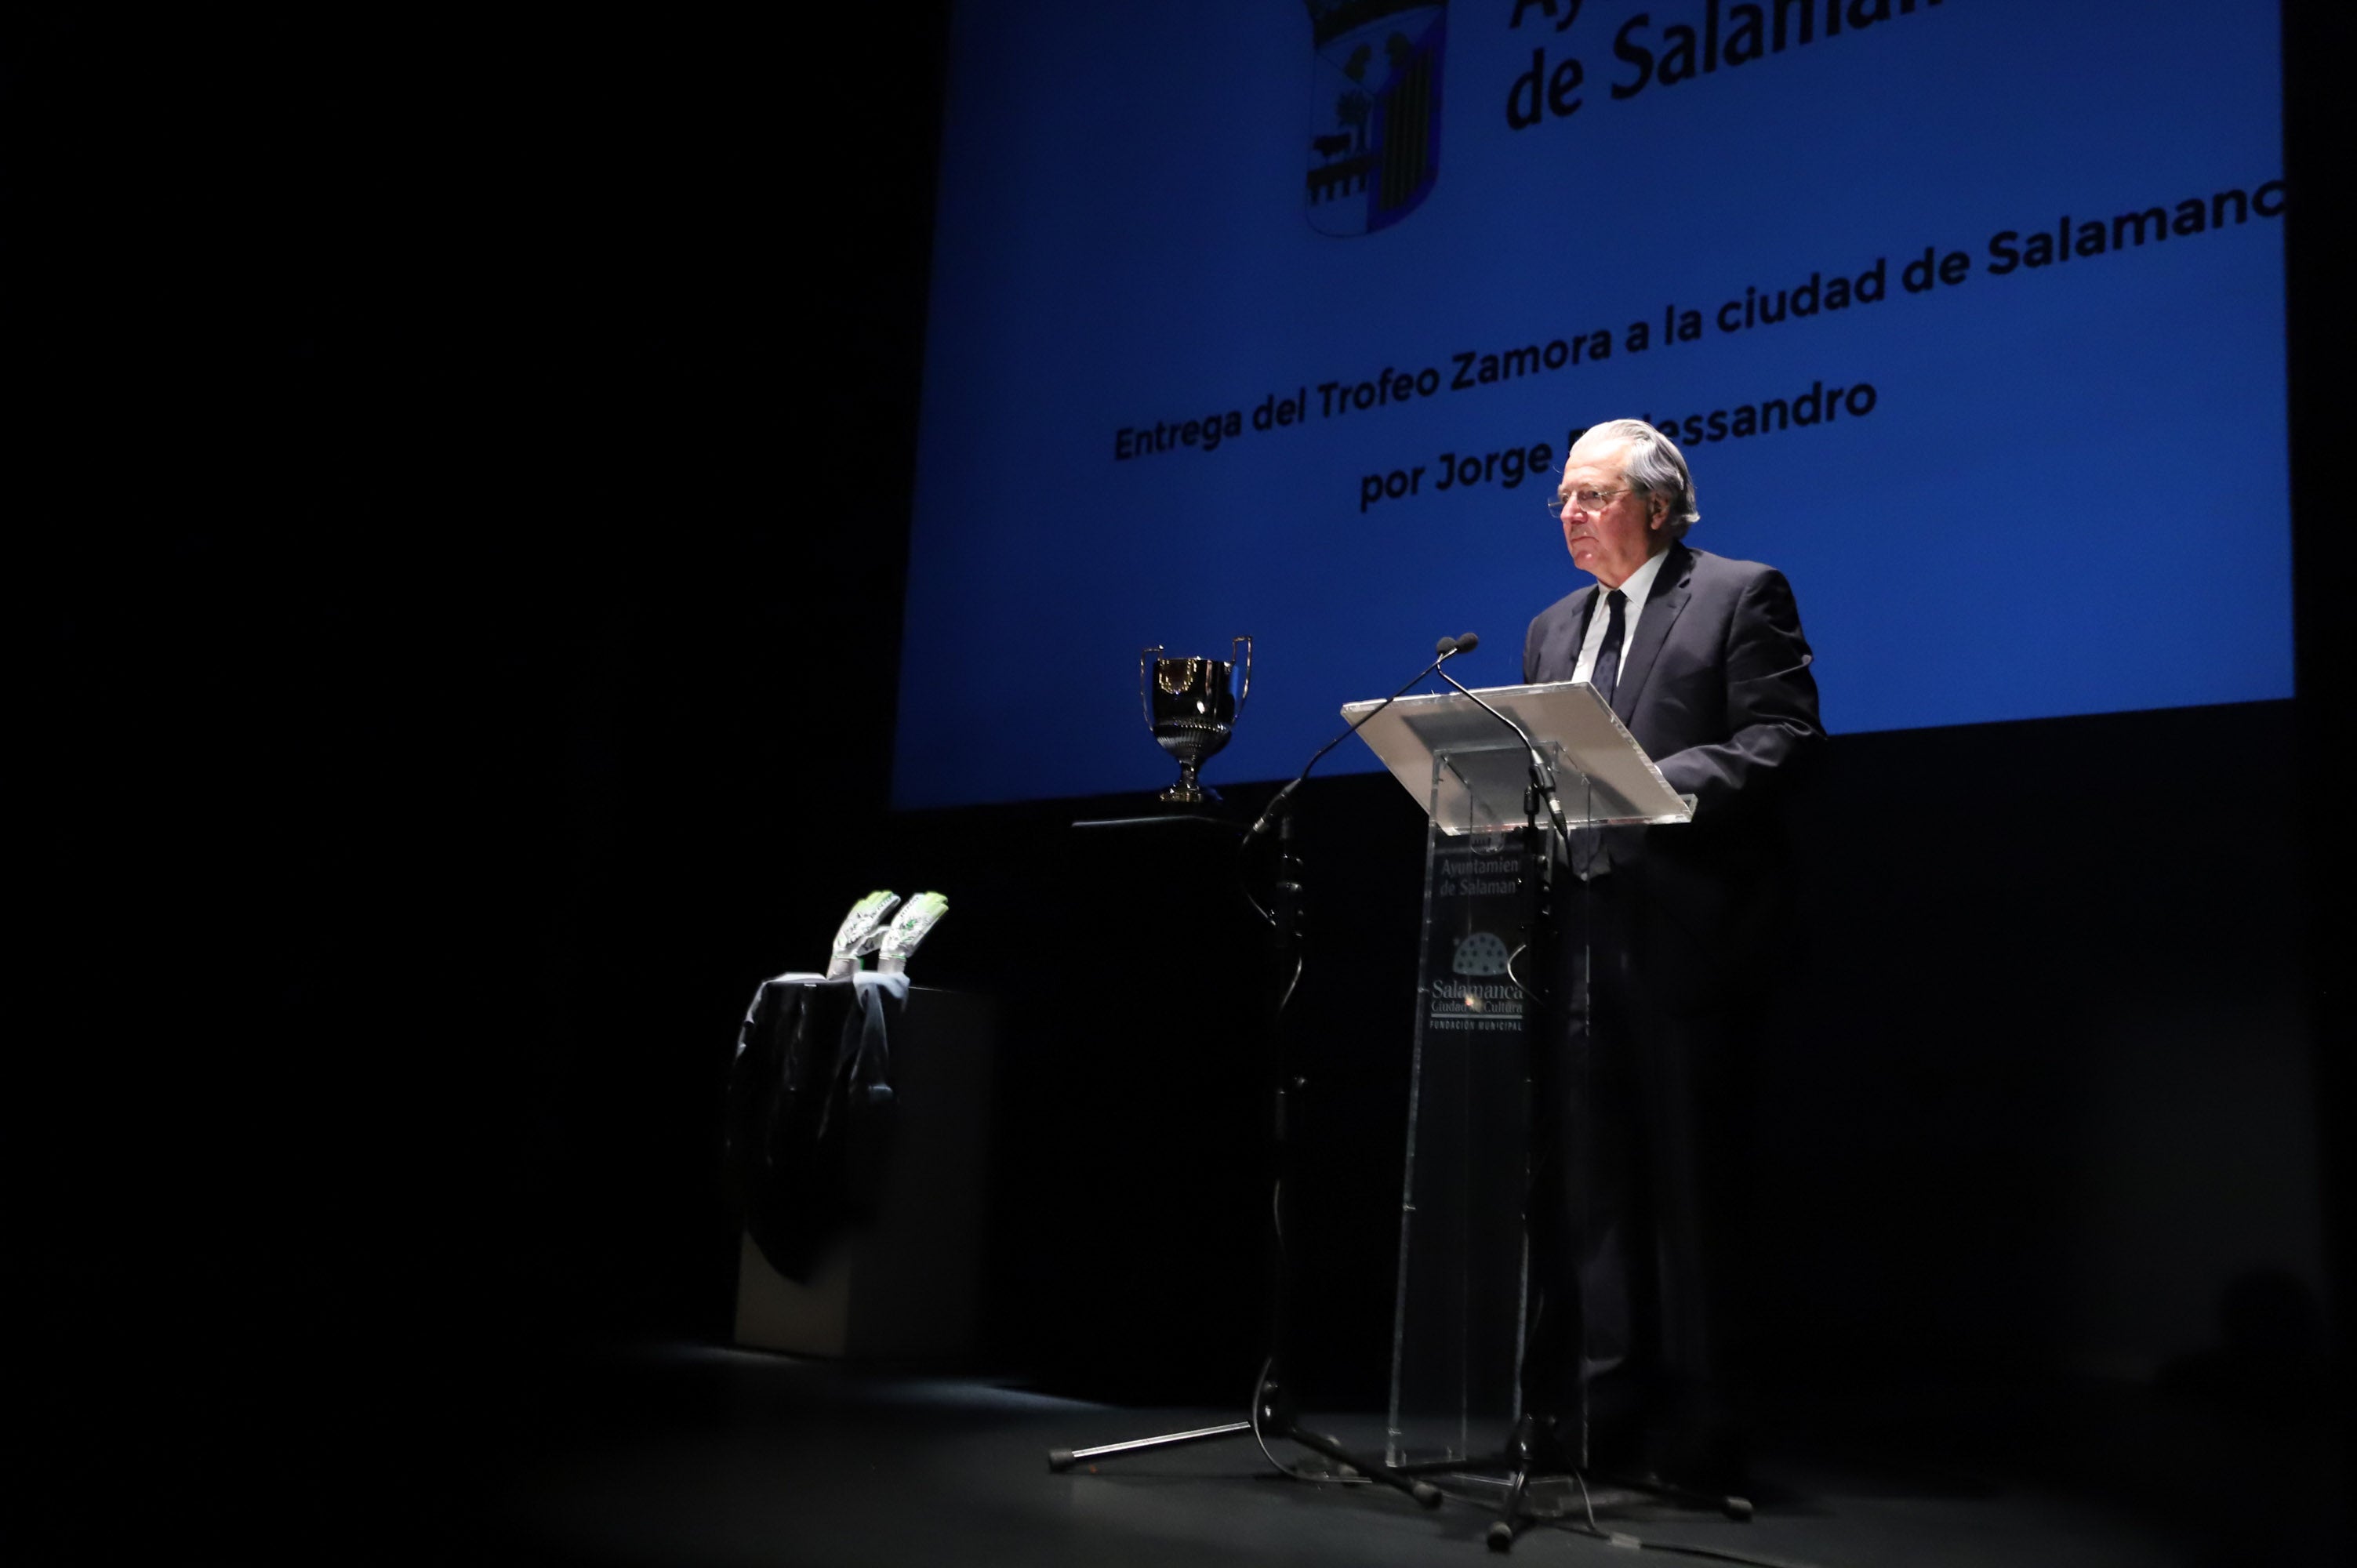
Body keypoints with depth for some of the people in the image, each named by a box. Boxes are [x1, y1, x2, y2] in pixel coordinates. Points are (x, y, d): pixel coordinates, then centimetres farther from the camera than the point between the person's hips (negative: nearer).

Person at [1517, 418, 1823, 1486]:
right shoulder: (1553, 629, 21)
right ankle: (1595, 1417, 13)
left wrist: (1654, 788, -20)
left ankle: (1695, 1427, 9)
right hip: (1578, 928, 6)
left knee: (1687, 1181, -1)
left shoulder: (1742, 595, 2)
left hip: (1685, 930, -6)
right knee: (1583, 1180, 6)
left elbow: (1785, 739, -9)